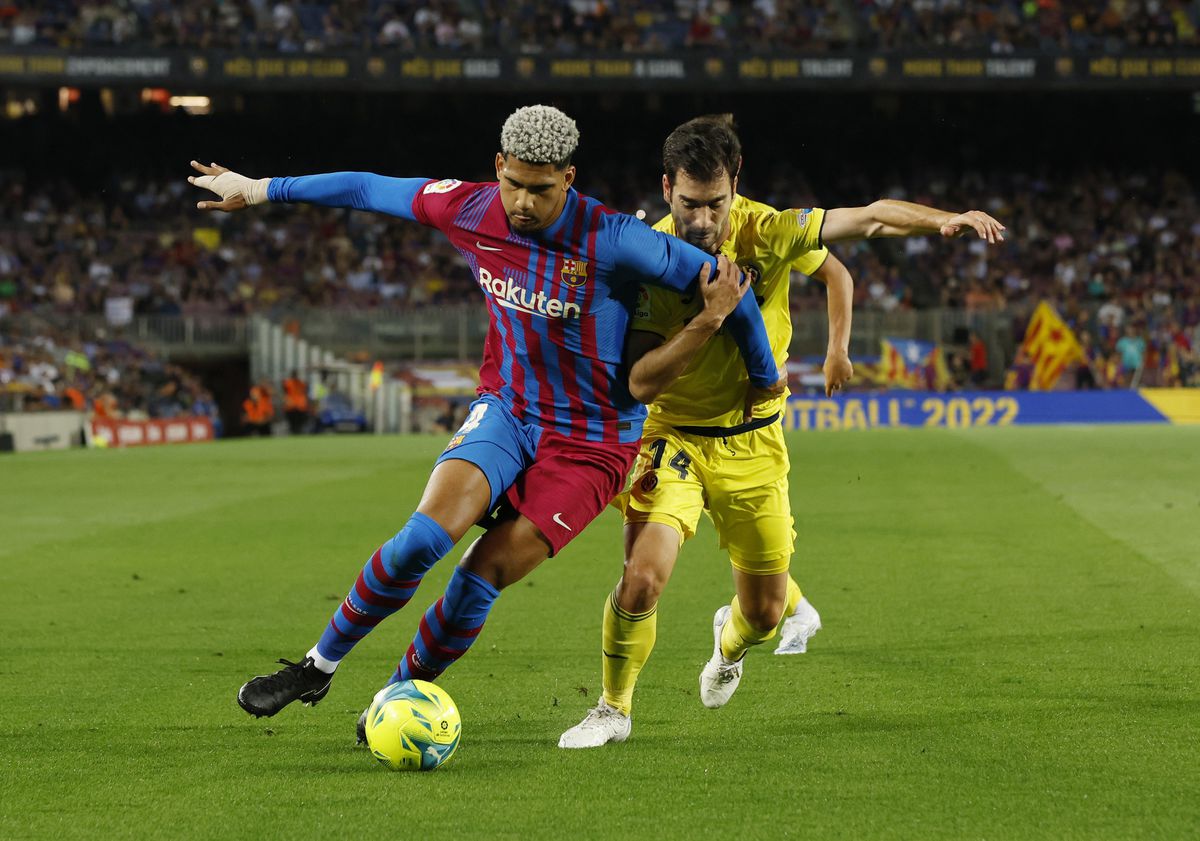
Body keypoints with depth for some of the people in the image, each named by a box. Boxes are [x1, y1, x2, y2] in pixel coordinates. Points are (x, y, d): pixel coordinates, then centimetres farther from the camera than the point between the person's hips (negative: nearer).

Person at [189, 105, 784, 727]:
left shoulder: (612, 242, -22)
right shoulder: (470, 210, -8)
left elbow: (722, 280, -13)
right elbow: (368, 189, 6)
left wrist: (764, 377, 0)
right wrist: (259, 189, 13)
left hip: (593, 441, -3)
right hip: (505, 410, 3)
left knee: (487, 572, -11)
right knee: (426, 534, -21)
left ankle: (400, 696, 12)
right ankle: (318, 666, -5)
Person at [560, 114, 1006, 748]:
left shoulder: (767, 232, -16)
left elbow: (870, 218, 0)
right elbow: (642, 383, -25)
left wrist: (946, 220, -12)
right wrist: (708, 320, -35)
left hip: (753, 444, 2)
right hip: (675, 435, -2)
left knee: (764, 612, 10)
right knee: (642, 578, -22)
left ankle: (732, 641, 50)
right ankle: (613, 711, 3)